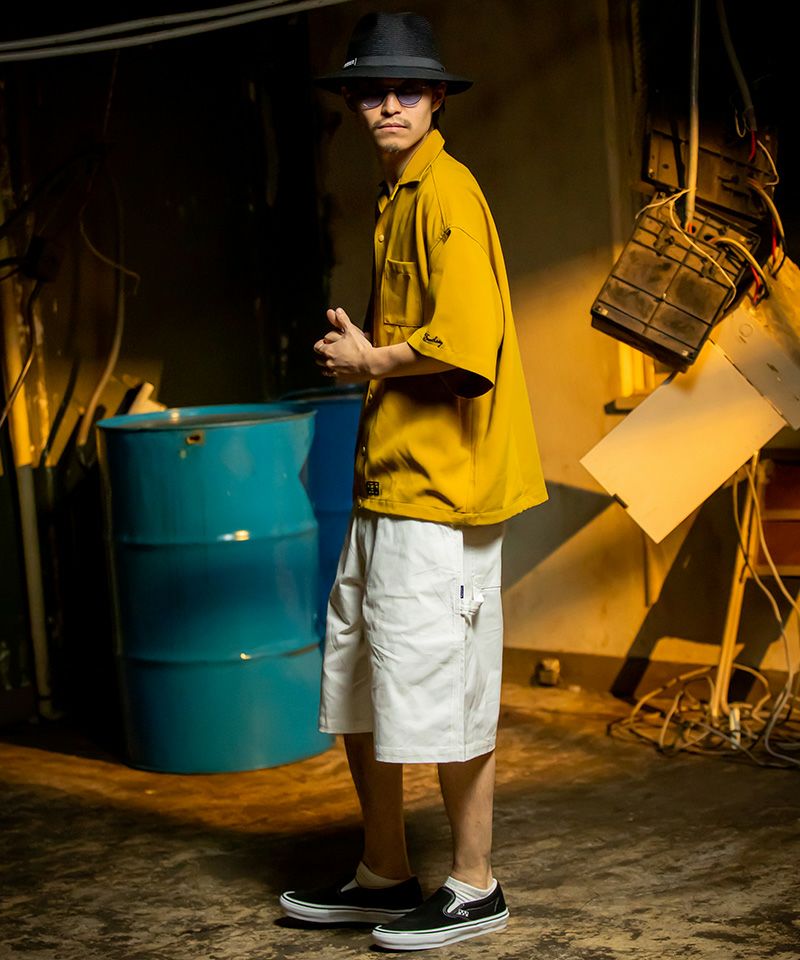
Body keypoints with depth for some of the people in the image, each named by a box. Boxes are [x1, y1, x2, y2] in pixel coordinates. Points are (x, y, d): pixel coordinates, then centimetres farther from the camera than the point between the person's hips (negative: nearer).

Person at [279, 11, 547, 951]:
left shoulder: (446, 194, -13)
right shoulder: (396, 197, 17)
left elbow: (465, 344, -23)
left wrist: (370, 360, -10)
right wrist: (359, 352, 8)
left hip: (439, 485, -10)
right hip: (385, 483, 10)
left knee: (439, 692, -1)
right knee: (354, 680, 15)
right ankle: (383, 876, 29)